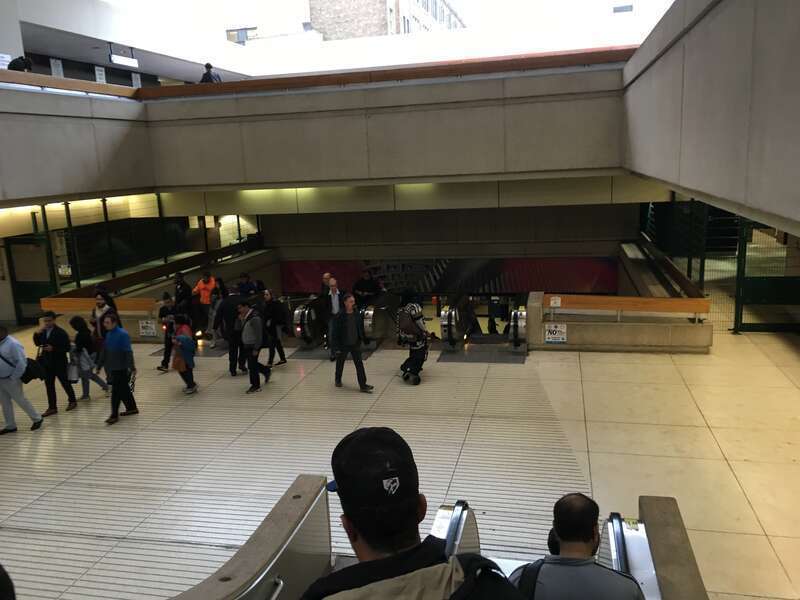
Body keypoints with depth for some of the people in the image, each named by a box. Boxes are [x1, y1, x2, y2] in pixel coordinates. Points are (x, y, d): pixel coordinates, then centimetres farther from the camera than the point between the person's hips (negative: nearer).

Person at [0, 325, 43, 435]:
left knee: (21, 400, 3)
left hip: (11, 380, -8)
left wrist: (14, 377, -17)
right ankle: (10, 426, 24)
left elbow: (21, 362, -21)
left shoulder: (13, 344, -19)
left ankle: (37, 419, 17)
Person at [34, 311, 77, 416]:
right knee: (49, 386, 9)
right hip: (47, 363, 6)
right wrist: (37, 333, -9)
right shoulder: (43, 331, 3)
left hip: (59, 363, -6)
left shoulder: (61, 332, -16)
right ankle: (52, 407, 18)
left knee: (65, 383, 10)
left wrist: (53, 349, -28)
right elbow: (37, 343, 6)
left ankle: (72, 401, 30)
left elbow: (67, 348, -16)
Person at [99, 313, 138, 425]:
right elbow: (105, 351, 16)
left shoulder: (122, 334, -17)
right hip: (112, 368, 8)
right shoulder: (108, 334, 8)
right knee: (124, 389, 17)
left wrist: (132, 367, -24)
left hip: (121, 368, -8)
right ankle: (132, 408, 30)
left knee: (116, 391, -5)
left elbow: (128, 352, -20)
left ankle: (114, 415, 2)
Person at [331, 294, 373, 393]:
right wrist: (336, 347, -15)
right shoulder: (339, 316, -17)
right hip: (343, 344, -3)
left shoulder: (357, 314, -2)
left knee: (359, 364, -2)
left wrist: (361, 339, 9)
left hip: (355, 344, 3)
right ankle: (338, 380, 40)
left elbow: (361, 328, 11)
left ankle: (363, 385, 0)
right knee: (340, 363, 16)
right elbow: (335, 333, -14)